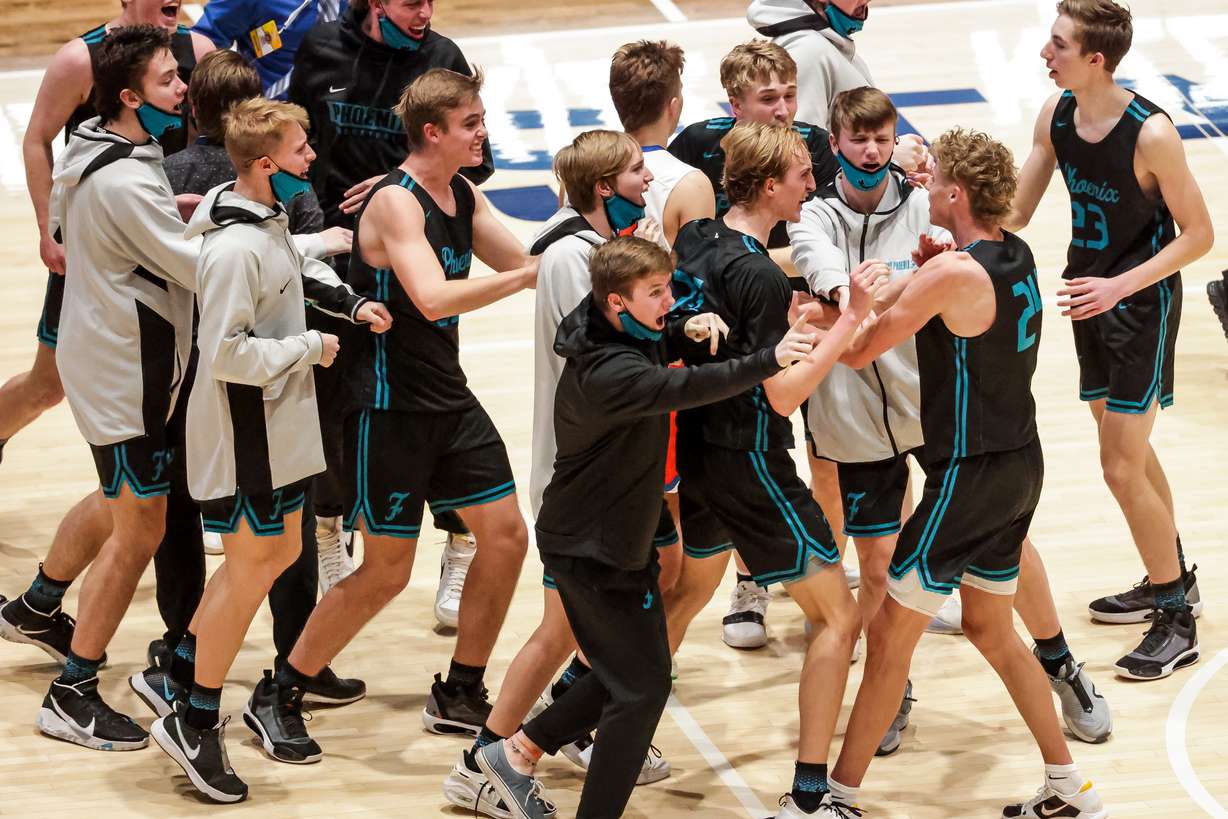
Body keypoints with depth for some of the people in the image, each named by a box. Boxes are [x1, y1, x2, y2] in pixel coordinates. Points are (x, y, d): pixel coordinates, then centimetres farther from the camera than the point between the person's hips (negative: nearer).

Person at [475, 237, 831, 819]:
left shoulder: (626, 335, 0)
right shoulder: (604, 372, -30)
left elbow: (650, 353, 22)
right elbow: (684, 389, -45)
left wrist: (686, 333, -2)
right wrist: (771, 360, -56)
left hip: (618, 540, 10)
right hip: (592, 550, -10)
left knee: (626, 675, 18)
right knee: (642, 685, -7)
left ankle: (516, 755, 28)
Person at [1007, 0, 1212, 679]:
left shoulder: (1151, 134, -26)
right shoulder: (1056, 115, -6)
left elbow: (1198, 234, -18)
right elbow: (1015, 213, 2)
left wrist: (1119, 286, -27)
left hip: (1142, 302, -7)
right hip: (1090, 292, 7)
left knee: (1122, 469, -7)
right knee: (1128, 447, 21)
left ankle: (1178, 623, 7)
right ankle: (1170, 579, 39)